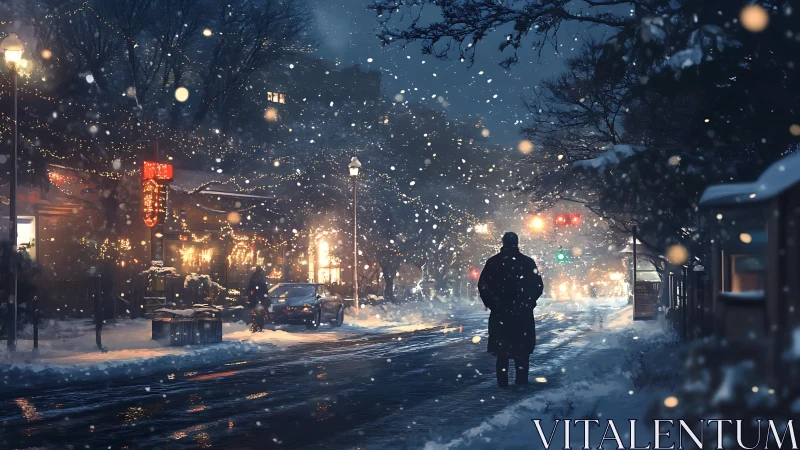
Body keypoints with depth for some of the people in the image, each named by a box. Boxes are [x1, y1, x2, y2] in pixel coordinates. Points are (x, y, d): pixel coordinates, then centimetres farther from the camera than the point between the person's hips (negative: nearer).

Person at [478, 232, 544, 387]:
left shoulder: (493, 262, -2)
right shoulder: (528, 262, -3)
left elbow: (483, 286, -3)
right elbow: (538, 286, -3)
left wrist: (492, 304, 10)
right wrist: (528, 302, 12)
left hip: (500, 315, 1)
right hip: (523, 315, 0)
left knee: (502, 353, 9)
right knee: (522, 353, 8)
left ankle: (503, 384, 7)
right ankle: (521, 384, 6)